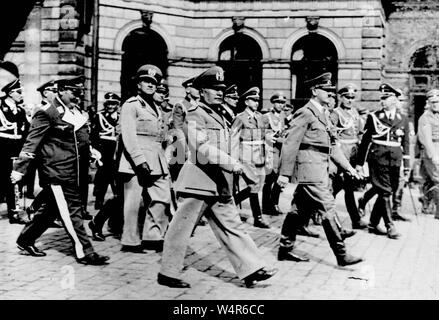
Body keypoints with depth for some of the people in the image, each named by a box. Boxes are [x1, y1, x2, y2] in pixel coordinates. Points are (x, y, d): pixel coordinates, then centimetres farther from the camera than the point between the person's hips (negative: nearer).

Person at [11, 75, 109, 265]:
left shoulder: (74, 112, 13)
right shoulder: (46, 113, -12)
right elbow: (32, 142, -13)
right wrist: (20, 169, -16)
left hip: (70, 171, 9)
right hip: (55, 171, -9)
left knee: (51, 208, 17)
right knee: (71, 210, -6)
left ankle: (25, 240, 31)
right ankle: (84, 252, 0)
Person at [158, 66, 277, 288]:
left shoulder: (219, 116, 17)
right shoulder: (195, 115, -10)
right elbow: (202, 147, -22)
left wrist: (232, 166, 14)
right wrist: (232, 163, -24)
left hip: (218, 182, 9)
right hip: (198, 180, -9)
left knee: (231, 226, 7)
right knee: (182, 227, 1)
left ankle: (251, 270, 8)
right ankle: (167, 274, 12)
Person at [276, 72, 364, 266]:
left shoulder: (324, 114, 19)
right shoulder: (305, 114, -10)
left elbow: (332, 145, 22)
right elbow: (290, 143, -14)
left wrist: (348, 166, 15)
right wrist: (284, 173, -18)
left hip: (320, 170, 9)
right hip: (310, 170, -9)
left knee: (299, 212, 13)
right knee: (327, 210, -8)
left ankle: (285, 250, 21)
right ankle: (341, 255, -5)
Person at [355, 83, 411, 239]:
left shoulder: (403, 119, 10)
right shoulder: (373, 117, 2)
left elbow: (406, 143, 12)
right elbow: (365, 140, 4)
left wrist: (407, 165, 8)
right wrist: (359, 162, 2)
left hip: (394, 160, 3)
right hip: (378, 159, -3)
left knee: (387, 192, 7)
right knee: (385, 192, -7)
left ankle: (373, 224, 20)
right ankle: (390, 227, -3)